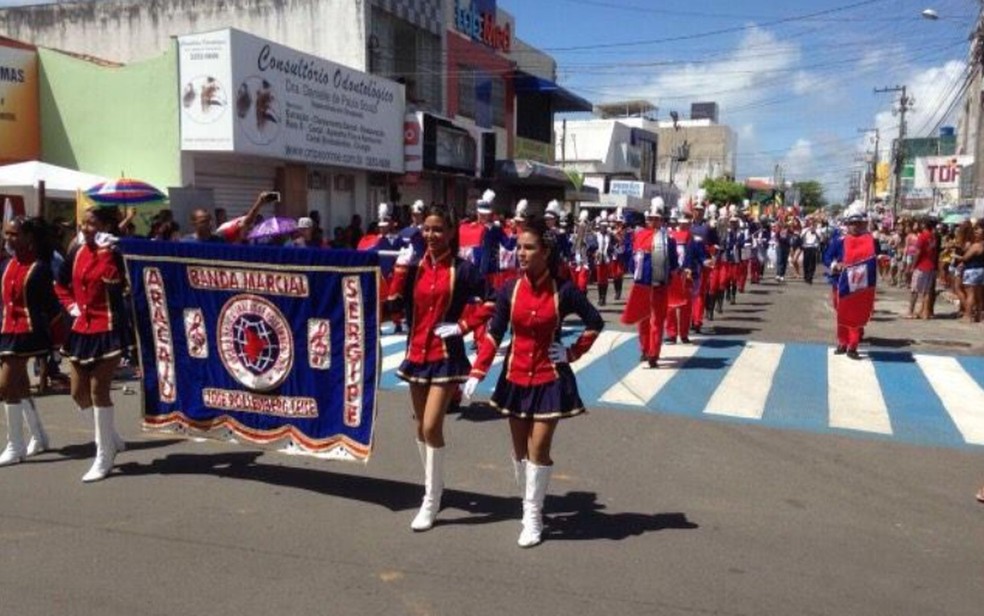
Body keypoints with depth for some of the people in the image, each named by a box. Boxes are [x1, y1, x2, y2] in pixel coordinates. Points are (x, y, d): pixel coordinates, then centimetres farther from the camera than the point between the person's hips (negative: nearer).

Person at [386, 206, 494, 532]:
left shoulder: (462, 269, -8)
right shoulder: (416, 266, 5)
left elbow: (489, 303, -7)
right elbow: (395, 304, -4)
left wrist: (463, 326, -14)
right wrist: (401, 268, -12)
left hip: (446, 356, -5)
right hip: (416, 353, 6)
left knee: (432, 428, -10)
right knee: (421, 428, 15)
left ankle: (431, 502, 3)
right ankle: (434, 486, 35)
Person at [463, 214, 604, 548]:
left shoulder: (563, 290, -11)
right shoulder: (509, 290, -5)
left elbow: (595, 322, 1)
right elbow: (494, 334, -3)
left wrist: (573, 353, -6)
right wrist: (476, 373, -10)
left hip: (550, 380, -3)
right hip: (516, 378, 3)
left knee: (539, 449, -3)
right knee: (520, 450, 13)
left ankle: (533, 514, 11)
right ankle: (529, 504, 32)